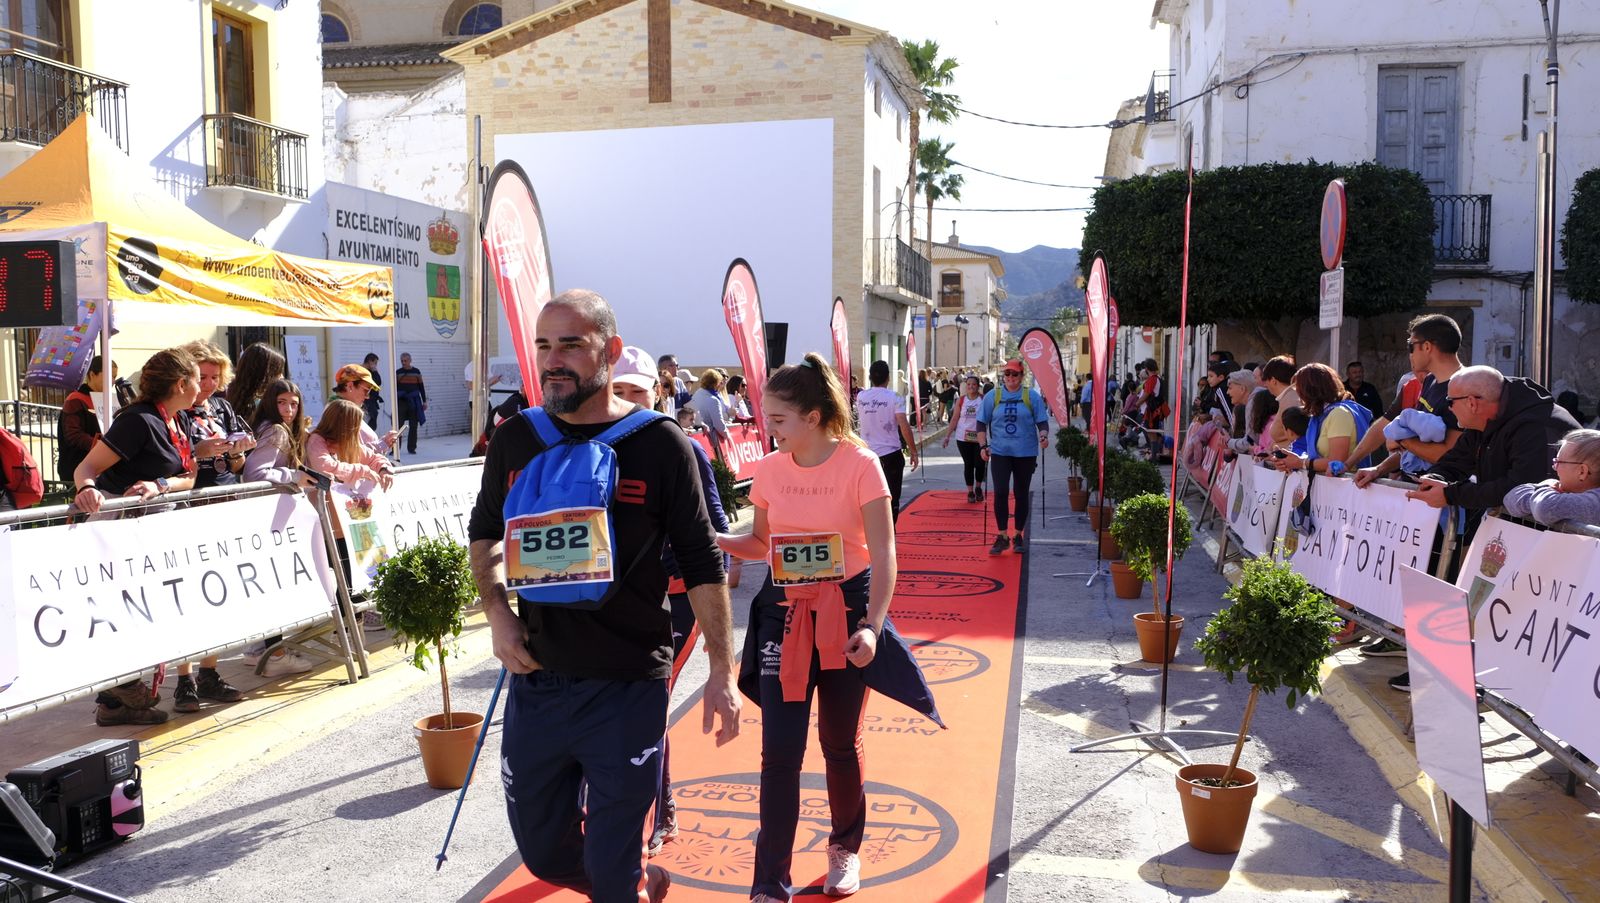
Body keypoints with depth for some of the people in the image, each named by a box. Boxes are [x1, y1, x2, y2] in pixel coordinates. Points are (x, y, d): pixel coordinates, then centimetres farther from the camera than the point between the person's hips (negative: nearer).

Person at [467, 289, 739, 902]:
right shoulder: (515, 440, 2)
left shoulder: (659, 445, -9)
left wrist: (722, 673, -5)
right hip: (536, 682, 4)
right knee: (543, 852, 17)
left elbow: (702, 563, -4)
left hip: (629, 688, -4)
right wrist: (497, 612, 0)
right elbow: (485, 531, 17)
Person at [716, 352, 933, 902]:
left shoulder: (859, 465, -13)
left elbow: (883, 556, -12)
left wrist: (872, 626, -22)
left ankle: (846, 848, 38)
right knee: (780, 752, -3)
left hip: (845, 613, -3)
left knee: (841, 743, 13)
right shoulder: (770, 469, 0)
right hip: (784, 614, 3)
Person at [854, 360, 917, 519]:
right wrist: (913, 451, -11)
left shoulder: (860, 397, 2)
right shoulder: (894, 398, -11)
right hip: (891, 454, -4)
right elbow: (904, 425, -18)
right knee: (891, 499, 5)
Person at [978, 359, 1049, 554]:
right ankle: (1002, 537, 1)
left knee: (1022, 494, 7)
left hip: (1025, 453, 0)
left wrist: (1043, 436, -18)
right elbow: (982, 423, 7)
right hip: (1000, 452, 0)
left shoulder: (1032, 396, 2)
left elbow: (1042, 421, 2)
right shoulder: (993, 396, 4)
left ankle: (1018, 536, 20)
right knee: (1000, 492, -9)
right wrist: (983, 446, -4)